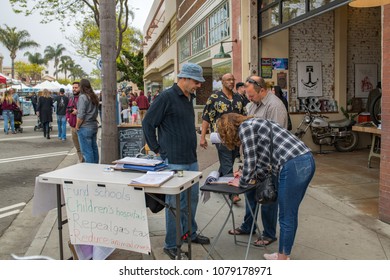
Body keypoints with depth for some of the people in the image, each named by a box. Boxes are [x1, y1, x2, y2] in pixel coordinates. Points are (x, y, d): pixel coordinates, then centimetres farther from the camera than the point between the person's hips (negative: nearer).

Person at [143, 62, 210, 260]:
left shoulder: (188, 98, 13)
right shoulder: (167, 97, -13)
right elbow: (147, 123, -12)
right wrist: (157, 150, -9)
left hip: (191, 160, 8)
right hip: (174, 161, -8)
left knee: (192, 198, 18)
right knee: (176, 203, 0)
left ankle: (190, 233, 36)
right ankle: (171, 245, 14)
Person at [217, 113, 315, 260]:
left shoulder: (244, 127, -1)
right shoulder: (254, 125, 25)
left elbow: (250, 162, -3)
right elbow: (264, 158, 28)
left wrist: (242, 183, 11)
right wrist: (254, 177, 36)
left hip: (293, 166, -10)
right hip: (307, 161, 10)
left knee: (286, 217, 4)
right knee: (290, 214, 19)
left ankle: (283, 258, 18)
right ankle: (283, 254, 32)